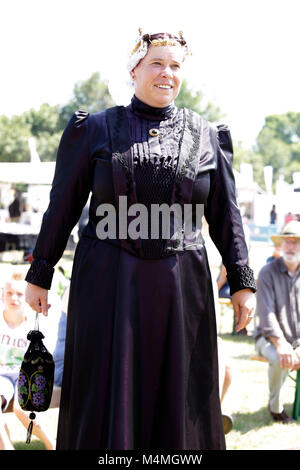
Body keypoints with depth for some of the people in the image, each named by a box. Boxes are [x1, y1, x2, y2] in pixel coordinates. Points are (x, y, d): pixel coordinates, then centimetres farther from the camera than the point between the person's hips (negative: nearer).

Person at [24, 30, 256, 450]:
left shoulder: (206, 137, 7)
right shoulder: (95, 130, 3)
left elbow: (225, 216, 9)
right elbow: (63, 207, 5)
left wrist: (242, 282, 4)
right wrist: (39, 275, 5)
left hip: (180, 288, 2)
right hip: (109, 285, -1)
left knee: (177, 397, 6)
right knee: (106, 395, 2)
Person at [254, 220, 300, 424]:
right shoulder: (268, 272, -4)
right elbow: (267, 314, -13)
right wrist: (281, 345, -27)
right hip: (269, 338, -3)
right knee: (280, 360, -34)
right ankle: (276, 407, -8)